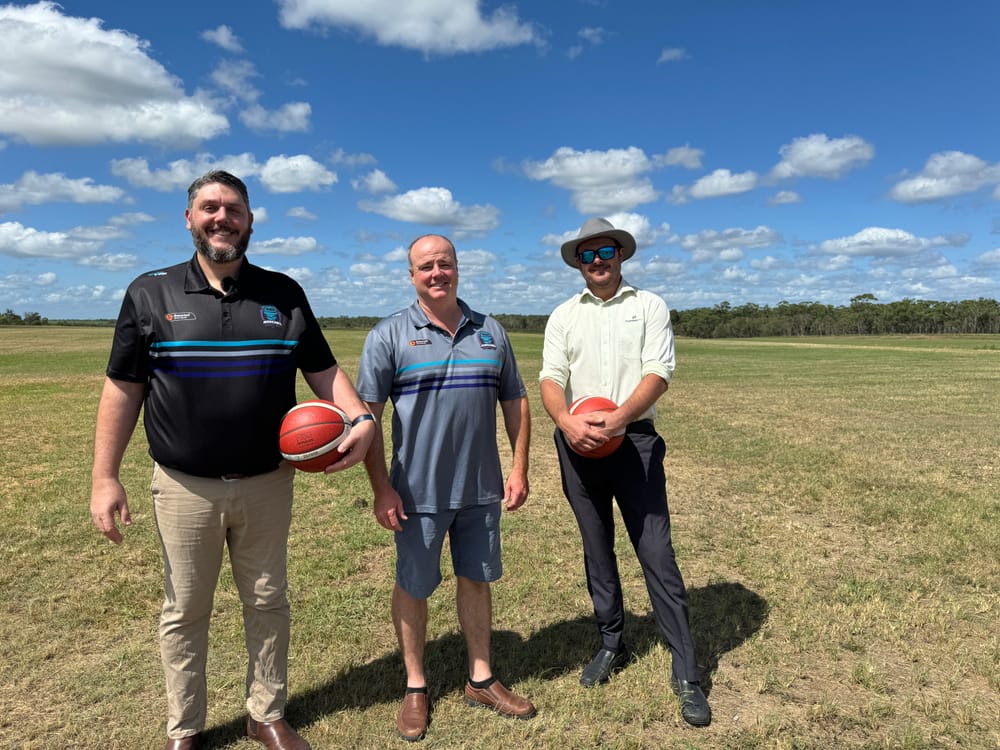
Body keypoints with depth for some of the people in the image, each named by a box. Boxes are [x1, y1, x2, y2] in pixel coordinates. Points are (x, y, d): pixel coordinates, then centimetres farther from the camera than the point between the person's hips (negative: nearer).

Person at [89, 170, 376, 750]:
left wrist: (362, 418, -13)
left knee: (268, 603, 14)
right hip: (185, 487, -1)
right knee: (185, 610, 14)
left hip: (268, 484, 1)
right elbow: (123, 390, 0)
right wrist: (105, 477, -4)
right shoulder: (151, 293, -1)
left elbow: (324, 371, 4)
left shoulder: (284, 294, 2)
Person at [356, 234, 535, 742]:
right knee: (413, 587, 11)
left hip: (482, 489, 3)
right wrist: (381, 488, -12)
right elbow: (367, 415, -8)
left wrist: (519, 468, 4)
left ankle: (481, 680, 34)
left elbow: (515, 403, 10)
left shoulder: (491, 333, 6)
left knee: (476, 580, 16)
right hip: (418, 491, -3)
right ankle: (415, 688, 32)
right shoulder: (389, 335, -6)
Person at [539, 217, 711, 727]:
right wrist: (566, 421, -22)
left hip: (634, 440, -3)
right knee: (596, 550, 13)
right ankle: (612, 644, 32)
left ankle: (686, 675, 7)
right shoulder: (563, 316, 9)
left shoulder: (649, 306, 3)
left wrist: (617, 418, -24)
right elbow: (550, 379, -1)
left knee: (656, 553, -4)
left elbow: (658, 374, -8)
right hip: (578, 443, 3)